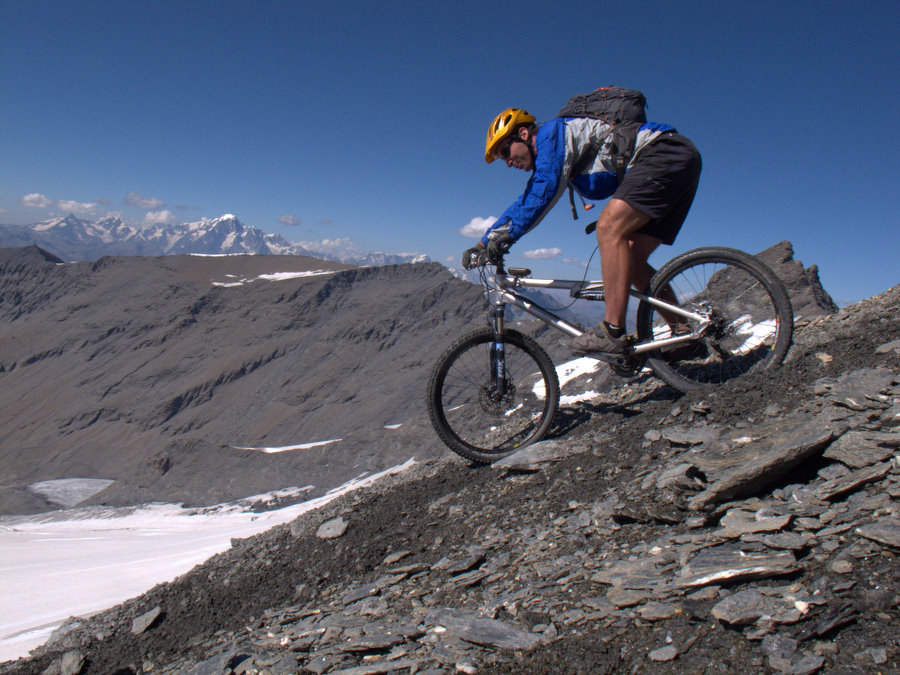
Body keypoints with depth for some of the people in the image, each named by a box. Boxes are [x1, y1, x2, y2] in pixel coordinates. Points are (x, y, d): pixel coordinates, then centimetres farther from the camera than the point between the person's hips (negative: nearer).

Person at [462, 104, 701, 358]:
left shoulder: (551, 131, -8)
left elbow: (545, 190, -21)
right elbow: (523, 204, 24)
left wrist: (509, 235, -21)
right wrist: (483, 244, 20)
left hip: (666, 150, -10)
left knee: (609, 227, -24)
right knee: (631, 260, 3)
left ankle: (612, 333, -31)